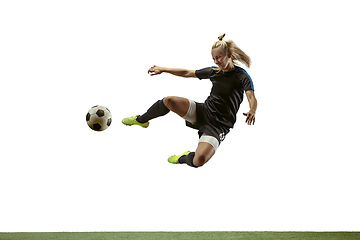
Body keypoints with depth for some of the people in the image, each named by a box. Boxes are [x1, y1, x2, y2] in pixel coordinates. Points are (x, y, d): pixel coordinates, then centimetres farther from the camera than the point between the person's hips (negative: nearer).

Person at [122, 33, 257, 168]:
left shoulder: (242, 76, -11)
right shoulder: (213, 71, 7)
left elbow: (252, 98, -26)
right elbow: (187, 73, 17)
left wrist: (252, 111, -49)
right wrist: (163, 69, 16)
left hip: (219, 125, -5)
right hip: (203, 111, 5)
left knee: (199, 161, -30)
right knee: (168, 101, -18)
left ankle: (185, 158, 8)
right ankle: (141, 120, 10)